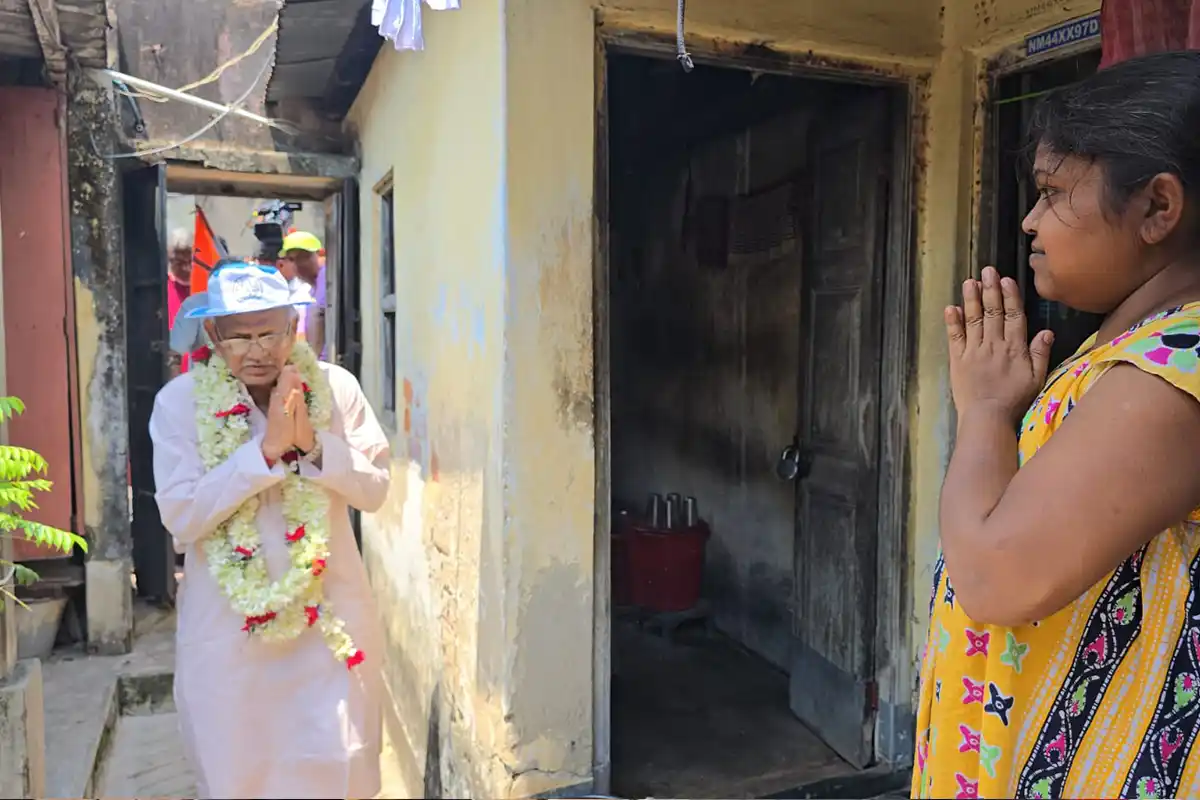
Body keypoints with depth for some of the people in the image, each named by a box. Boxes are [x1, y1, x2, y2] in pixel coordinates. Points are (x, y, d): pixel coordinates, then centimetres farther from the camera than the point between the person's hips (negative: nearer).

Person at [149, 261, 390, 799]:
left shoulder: (336, 388, -4)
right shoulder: (180, 402, -7)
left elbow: (374, 490, -5)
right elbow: (180, 515, -15)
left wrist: (314, 444, -21)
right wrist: (265, 449, -23)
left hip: (331, 613, 1)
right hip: (227, 624, 0)